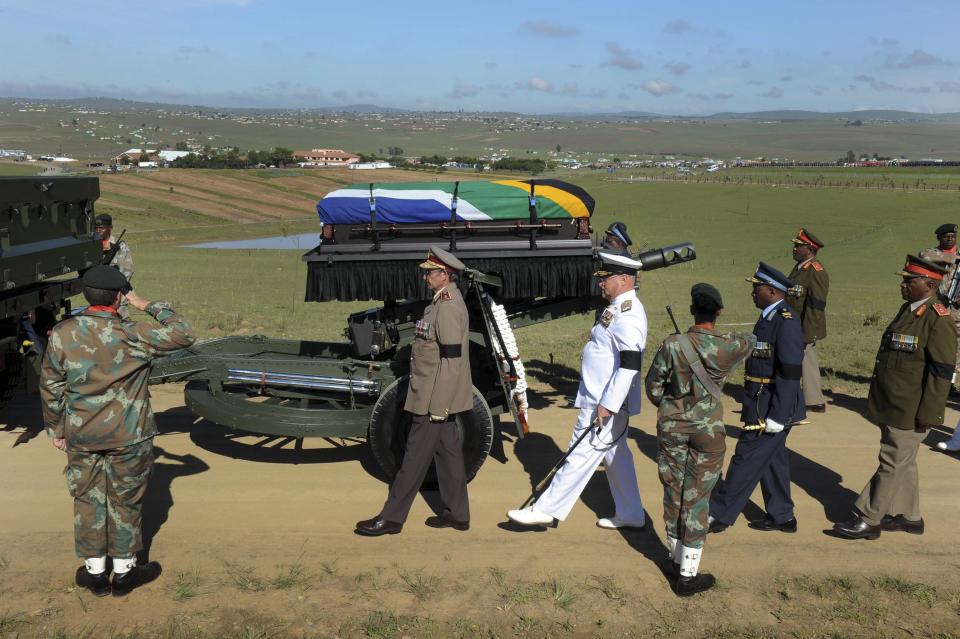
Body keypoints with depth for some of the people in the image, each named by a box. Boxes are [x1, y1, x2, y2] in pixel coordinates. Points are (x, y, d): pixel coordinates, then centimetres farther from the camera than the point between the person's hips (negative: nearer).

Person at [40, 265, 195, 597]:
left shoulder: (62, 334, -7)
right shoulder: (131, 336, -19)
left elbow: (50, 386, 1)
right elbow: (183, 335, -13)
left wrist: (56, 427, 14)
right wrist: (150, 306, -6)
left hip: (81, 435, 3)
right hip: (128, 436, -3)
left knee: (88, 499, 17)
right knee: (125, 501, 13)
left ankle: (95, 572, 28)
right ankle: (124, 571, 25)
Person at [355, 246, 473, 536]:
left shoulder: (448, 307, -20)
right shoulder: (444, 302, 13)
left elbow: (451, 360, -23)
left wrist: (438, 404, -22)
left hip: (435, 399, -10)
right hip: (438, 398, 10)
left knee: (416, 455, -2)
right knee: (448, 452, 14)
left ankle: (392, 517, 6)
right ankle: (457, 513, 23)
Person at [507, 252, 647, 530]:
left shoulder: (628, 315, -20)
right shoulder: (619, 309, 13)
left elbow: (630, 364, -27)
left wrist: (607, 404, -26)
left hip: (606, 403, -11)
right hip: (605, 400, 11)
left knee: (581, 456, -3)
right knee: (617, 457, 17)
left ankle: (546, 510, 3)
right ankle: (630, 515, 28)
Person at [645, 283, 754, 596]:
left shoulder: (672, 345, -13)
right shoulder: (729, 347, -11)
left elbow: (653, 385, -3)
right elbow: (751, 340, 12)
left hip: (671, 426, 1)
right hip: (707, 430, -1)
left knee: (673, 491, 15)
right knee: (697, 498, 4)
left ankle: (677, 558, 30)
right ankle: (687, 575, 8)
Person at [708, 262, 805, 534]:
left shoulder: (786, 322, -19)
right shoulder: (769, 317, 11)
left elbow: (790, 373, -23)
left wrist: (778, 416, -22)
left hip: (771, 408, -9)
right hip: (762, 405, 9)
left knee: (746, 460, -1)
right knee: (771, 461, 16)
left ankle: (718, 515, 7)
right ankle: (782, 517, 28)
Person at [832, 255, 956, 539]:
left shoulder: (939, 320, -17)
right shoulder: (907, 310, 10)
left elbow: (942, 372, -19)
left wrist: (927, 415, -19)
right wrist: (879, 399, 20)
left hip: (910, 413, -9)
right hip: (891, 407, 9)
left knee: (893, 464, 1)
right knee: (903, 463, 18)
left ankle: (868, 520, 8)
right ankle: (909, 517, 31)